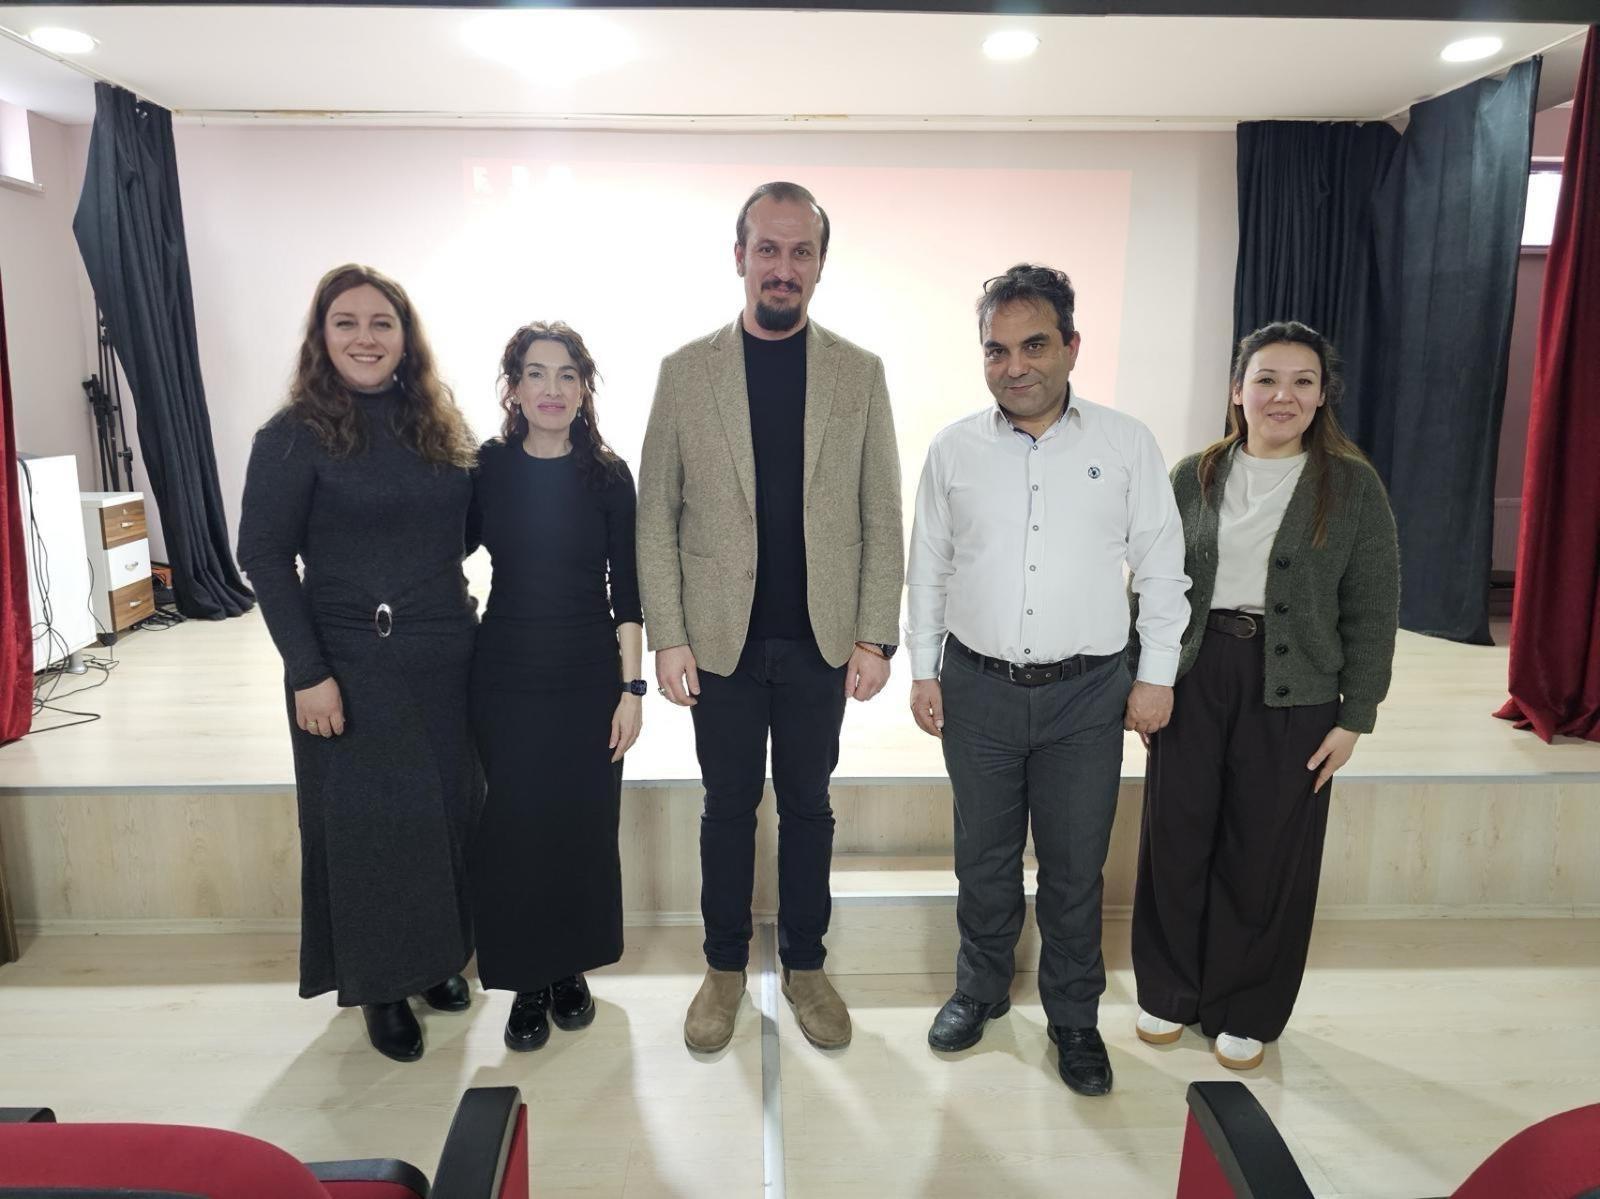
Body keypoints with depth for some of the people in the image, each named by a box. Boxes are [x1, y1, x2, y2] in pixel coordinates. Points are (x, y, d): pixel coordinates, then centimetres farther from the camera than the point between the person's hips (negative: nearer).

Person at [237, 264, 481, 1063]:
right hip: (352, 666, -5)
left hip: (446, 659, 5)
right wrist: (307, 672, -15)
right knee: (366, 824, 7)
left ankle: (435, 957, 35)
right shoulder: (295, 436, -8)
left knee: (448, 812, 14)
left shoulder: (440, 428, 7)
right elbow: (264, 557, -10)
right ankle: (380, 985, 27)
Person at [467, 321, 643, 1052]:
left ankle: (571, 970, 30)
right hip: (506, 677, 0)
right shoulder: (486, 468, -2)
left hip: (589, 676, 0)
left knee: (585, 828, 9)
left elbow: (625, 591, -2)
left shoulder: (608, 475, -3)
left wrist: (631, 688, -5)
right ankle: (527, 983, 25)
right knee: (512, 830, 5)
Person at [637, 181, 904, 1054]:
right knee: (729, 804, 12)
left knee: (808, 804, 13)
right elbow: (656, 516, 0)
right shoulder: (686, 369, 1)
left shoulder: (859, 373, 3)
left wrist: (875, 637, -4)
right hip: (723, 639, 0)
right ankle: (724, 967, 30)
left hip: (821, 640, 1)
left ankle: (805, 965, 30)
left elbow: (881, 516, 1)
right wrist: (668, 638, -6)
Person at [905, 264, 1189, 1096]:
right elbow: (927, 567, 7)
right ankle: (980, 989, 37)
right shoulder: (953, 450, 2)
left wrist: (1157, 675, 0)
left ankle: (1074, 1018, 30)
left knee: (1074, 869, 10)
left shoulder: (1126, 444, -2)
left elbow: (1160, 566, 2)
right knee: (983, 856, 15)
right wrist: (923, 670, 5)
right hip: (978, 688, 1)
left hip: (1087, 692, -1)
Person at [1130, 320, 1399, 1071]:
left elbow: (1372, 611, -1)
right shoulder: (1194, 476, 3)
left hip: (1292, 692, -1)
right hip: (1192, 678, 2)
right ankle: (1169, 990, 30)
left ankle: (1246, 1010, 29)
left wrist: (1355, 716, -4)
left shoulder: (1353, 487, -2)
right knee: (1176, 840, 9)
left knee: (1264, 855, 9)